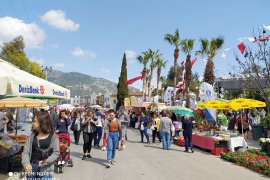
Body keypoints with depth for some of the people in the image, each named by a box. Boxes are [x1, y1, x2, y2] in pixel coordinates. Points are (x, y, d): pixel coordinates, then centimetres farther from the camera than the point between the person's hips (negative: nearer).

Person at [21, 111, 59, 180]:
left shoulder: (53, 136, -5)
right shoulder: (32, 136, 4)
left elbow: (56, 152, -7)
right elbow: (26, 151, -1)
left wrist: (46, 161, -21)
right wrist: (26, 164, -19)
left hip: (46, 169, -3)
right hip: (32, 167, 3)